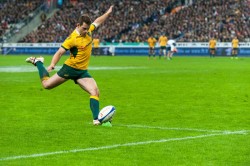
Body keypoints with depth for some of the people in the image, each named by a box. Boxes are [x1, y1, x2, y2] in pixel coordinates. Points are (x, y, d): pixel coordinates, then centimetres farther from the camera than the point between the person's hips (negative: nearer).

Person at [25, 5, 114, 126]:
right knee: (47, 84, 5)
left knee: (95, 92, -15)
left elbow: (97, 22, 22)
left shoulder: (88, 30, -1)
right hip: (70, 68, -5)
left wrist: (108, 13, 25)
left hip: (83, 71, 5)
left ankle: (96, 119, -14)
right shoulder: (72, 38, -21)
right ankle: (38, 62, 29)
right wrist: (52, 65, -36)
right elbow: (60, 52, -21)